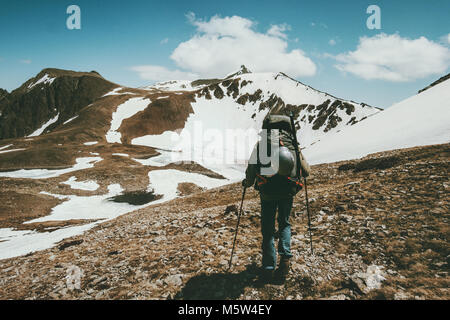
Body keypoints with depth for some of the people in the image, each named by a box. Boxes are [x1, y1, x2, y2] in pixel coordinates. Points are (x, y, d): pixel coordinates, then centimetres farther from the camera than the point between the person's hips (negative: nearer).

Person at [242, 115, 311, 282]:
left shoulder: (261, 145, 0)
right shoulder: (293, 145, 5)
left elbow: (251, 170, 1)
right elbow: (306, 172, 11)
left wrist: (247, 183, 22)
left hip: (267, 193, -2)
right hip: (288, 192, 2)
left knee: (267, 229, 11)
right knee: (284, 223, 23)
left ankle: (268, 268, 8)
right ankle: (285, 256, 2)